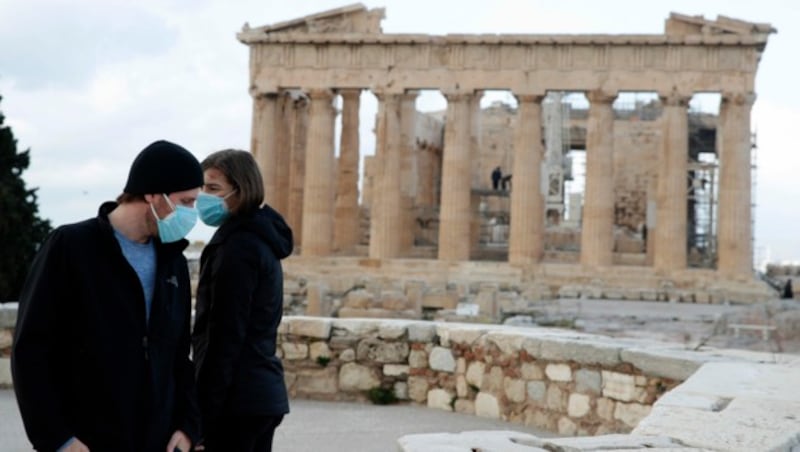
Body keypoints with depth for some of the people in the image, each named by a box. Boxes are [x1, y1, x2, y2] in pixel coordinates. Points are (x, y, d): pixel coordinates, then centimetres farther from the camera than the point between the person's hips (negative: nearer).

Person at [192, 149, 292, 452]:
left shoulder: (237, 246, -15)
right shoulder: (261, 239, 15)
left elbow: (224, 336, -18)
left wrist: (201, 413, -17)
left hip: (237, 398, -10)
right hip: (261, 392, 10)